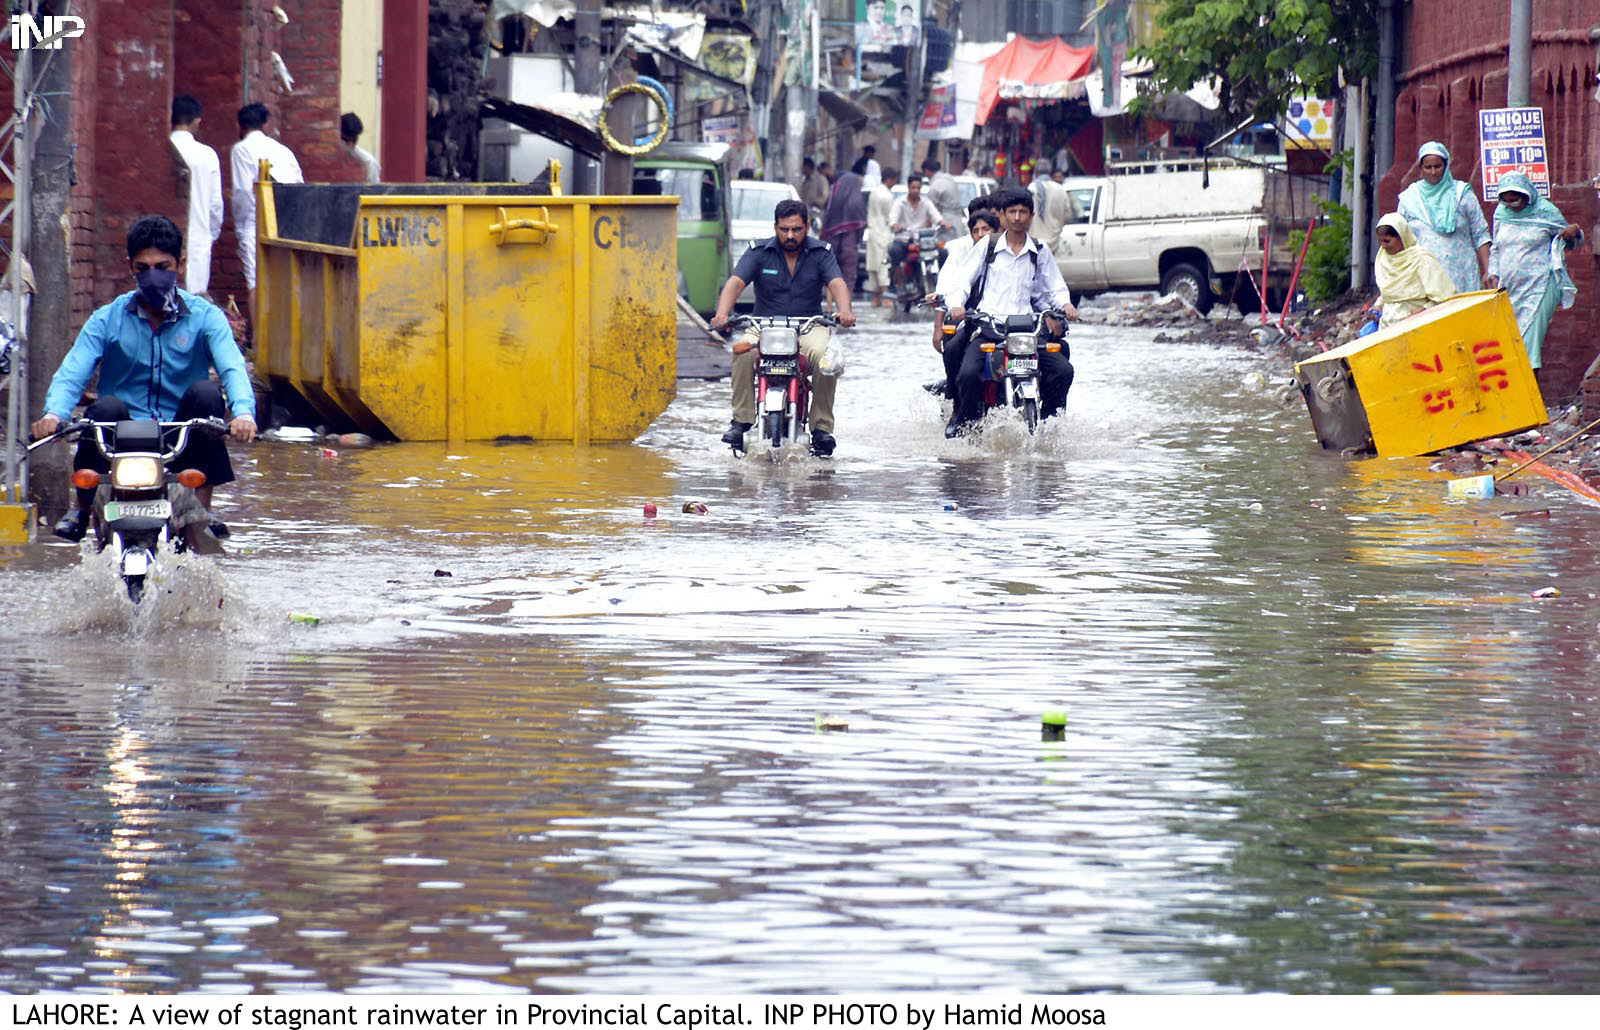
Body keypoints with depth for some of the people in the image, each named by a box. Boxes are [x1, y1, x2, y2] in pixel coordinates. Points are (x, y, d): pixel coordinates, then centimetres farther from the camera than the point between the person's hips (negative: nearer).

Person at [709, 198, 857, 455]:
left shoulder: (820, 254, 2)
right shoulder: (759, 253, 1)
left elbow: (837, 284, -14)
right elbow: (735, 282, -12)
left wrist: (844, 311, -37)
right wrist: (722, 314, -32)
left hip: (809, 326, 0)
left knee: (824, 355, -32)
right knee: (743, 350, -32)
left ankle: (822, 427, -20)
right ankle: (741, 420, -24)